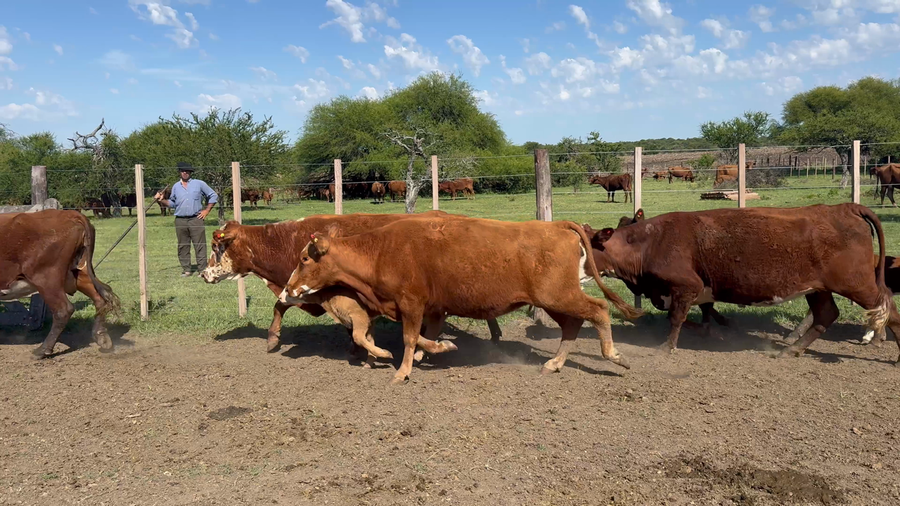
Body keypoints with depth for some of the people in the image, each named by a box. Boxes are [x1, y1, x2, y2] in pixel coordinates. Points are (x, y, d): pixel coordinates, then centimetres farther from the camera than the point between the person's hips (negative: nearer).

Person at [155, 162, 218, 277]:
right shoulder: (176, 186, 14)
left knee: (200, 245, -4)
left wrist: (207, 210, 3)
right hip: (180, 221, 3)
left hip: (196, 219, -3)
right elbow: (172, 203, 21)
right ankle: (186, 269, 12)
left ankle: (201, 269, -1)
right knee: (183, 246, 5)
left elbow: (213, 196, 9)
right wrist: (162, 200, 3)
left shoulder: (199, 184, 5)